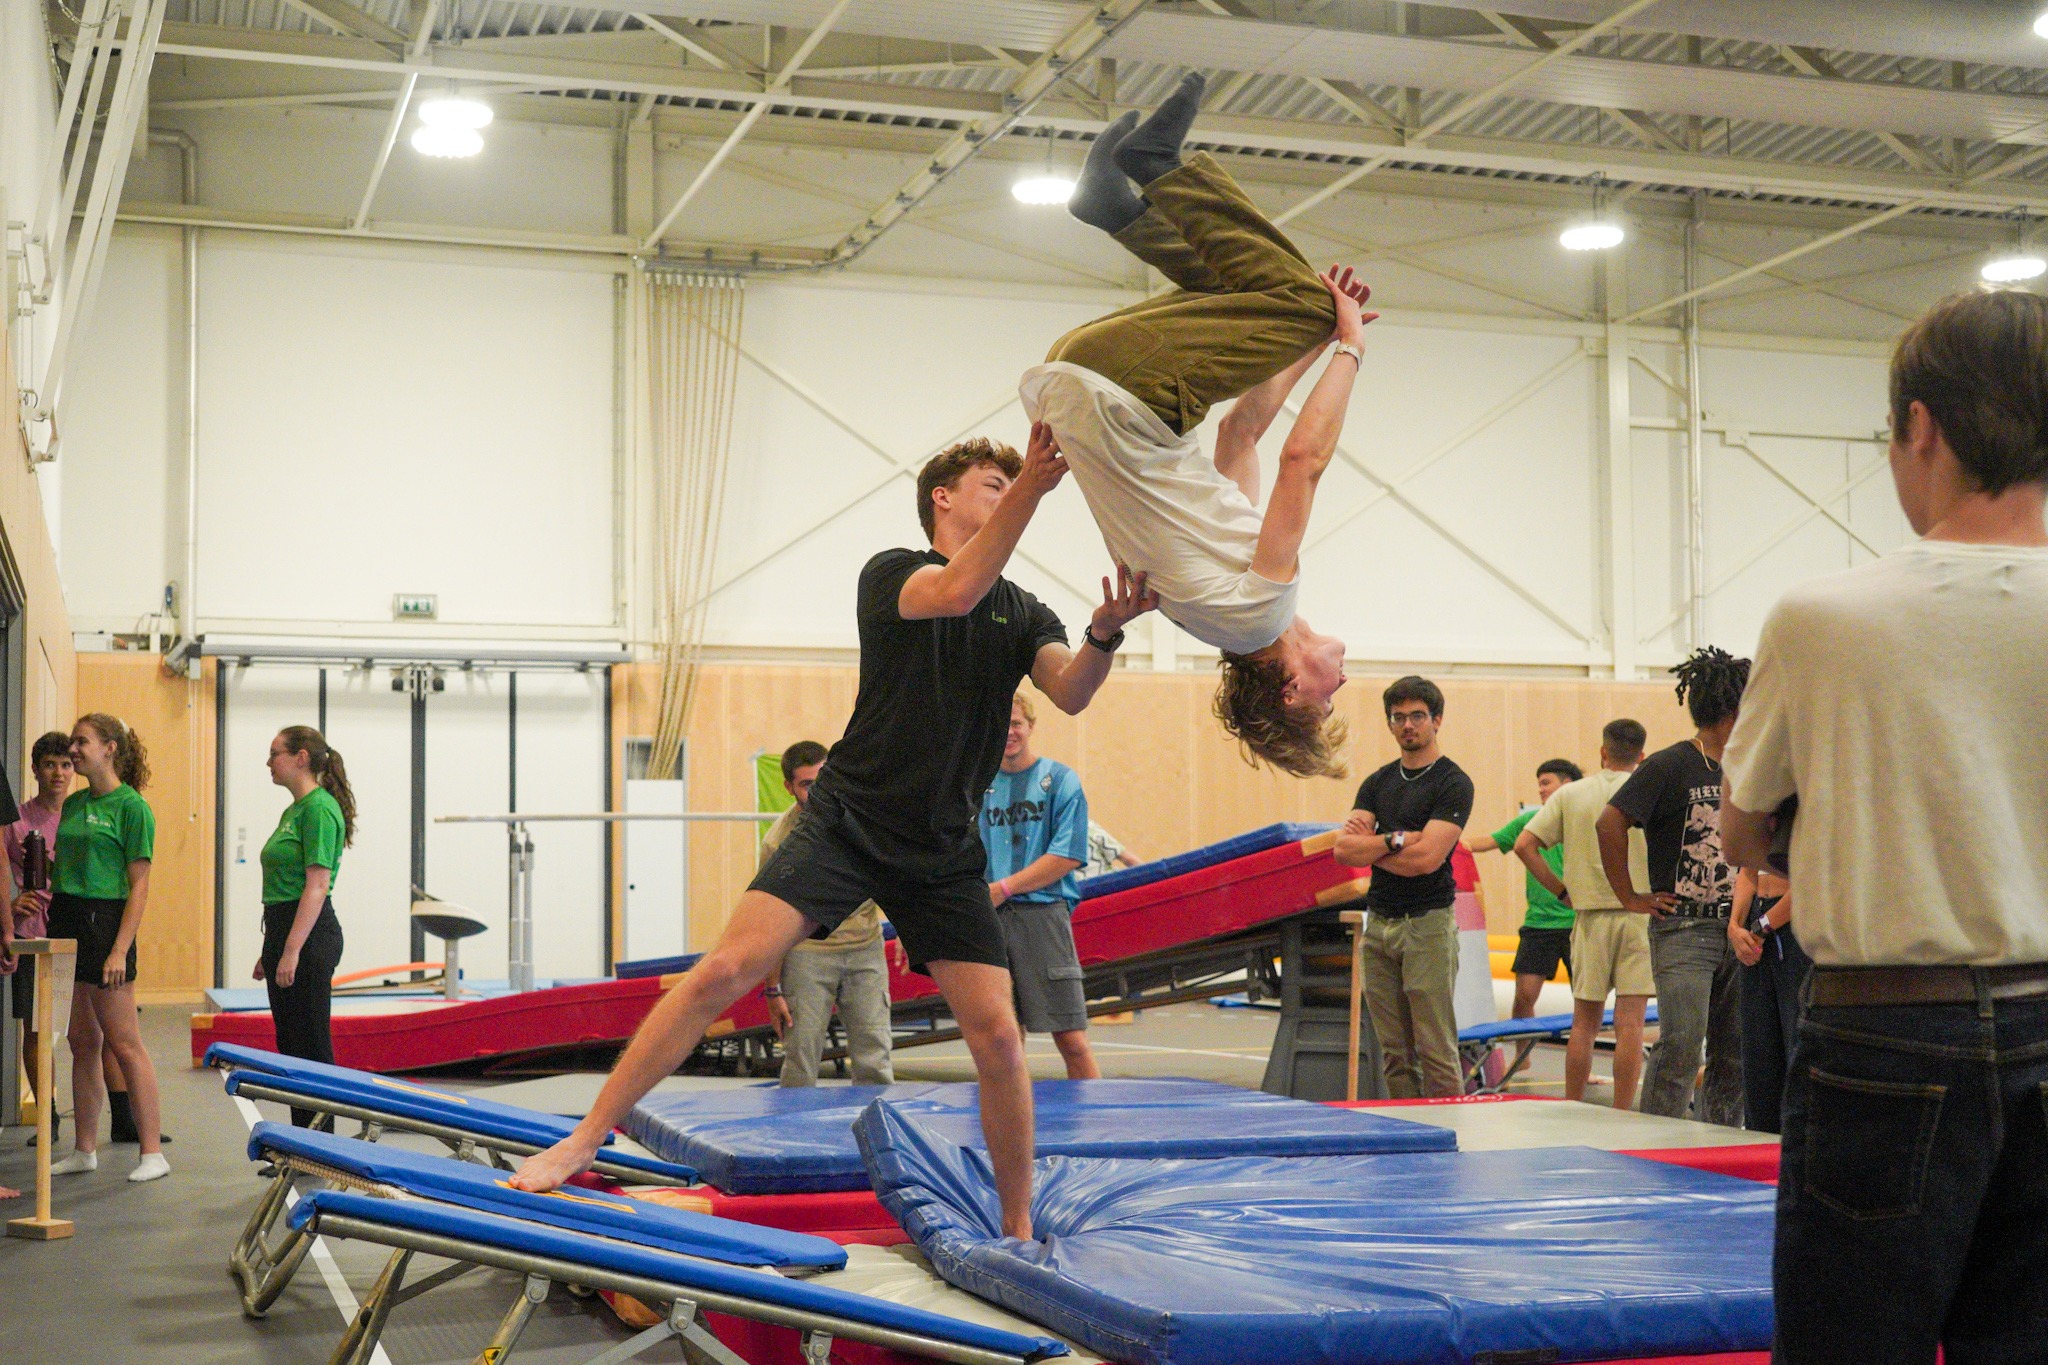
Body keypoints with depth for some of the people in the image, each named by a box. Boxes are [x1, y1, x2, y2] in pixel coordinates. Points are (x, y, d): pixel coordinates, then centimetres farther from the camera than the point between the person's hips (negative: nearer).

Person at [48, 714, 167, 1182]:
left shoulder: (131, 807, -9)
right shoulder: (73, 804, 13)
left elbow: (139, 886, -11)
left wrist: (120, 950, -17)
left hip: (104, 921, -7)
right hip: (65, 922, 7)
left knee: (124, 1044, -6)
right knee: (82, 1044, 11)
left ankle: (152, 1152, -2)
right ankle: (84, 1150, 18)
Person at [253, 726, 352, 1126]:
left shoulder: (319, 808, -14)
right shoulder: (293, 811, 17)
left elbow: (317, 885, -20)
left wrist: (292, 951, -24)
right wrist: (269, 952, 22)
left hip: (308, 935, -10)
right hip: (283, 928, 10)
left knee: (311, 1047, -5)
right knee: (290, 1044, 12)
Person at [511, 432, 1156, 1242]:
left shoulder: (1023, 614, 10)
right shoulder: (892, 573, -1)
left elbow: (1070, 694, -9)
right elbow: (957, 592, -24)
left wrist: (1105, 635, -30)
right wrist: (1033, 485, -31)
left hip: (944, 854, 4)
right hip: (848, 820, -4)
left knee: (998, 1037, -5)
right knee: (727, 970, -17)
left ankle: (1018, 1228, 12)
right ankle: (586, 1140, -7)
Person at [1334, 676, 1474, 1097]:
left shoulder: (1452, 783, -5)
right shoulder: (1378, 783, 14)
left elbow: (1426, 858, -16)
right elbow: (1343, 849, 2)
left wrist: (1369, 846, -3)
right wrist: (1396, 839, -9)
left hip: (1427, 924, -6)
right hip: (1379, 921, 6)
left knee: (1436, 1052, -6)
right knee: (1395, 1054, 8)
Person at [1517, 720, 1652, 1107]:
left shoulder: (1570, 794, 3)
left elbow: (1524, 845, -1)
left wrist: (1562, 890, 4)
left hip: (1590, 916, 2)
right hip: (1641, 914, -2)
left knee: (1584, 1022, 11)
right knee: (1629, 1023, -1)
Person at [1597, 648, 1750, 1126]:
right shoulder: (1671, 766, -9)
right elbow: (1610, 823, -15)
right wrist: (1630, 897, -11)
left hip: (1736, 927, 7)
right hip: (1684, 929, -7)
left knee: (1734, 1052, 8)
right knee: (1681, 1046, -13)